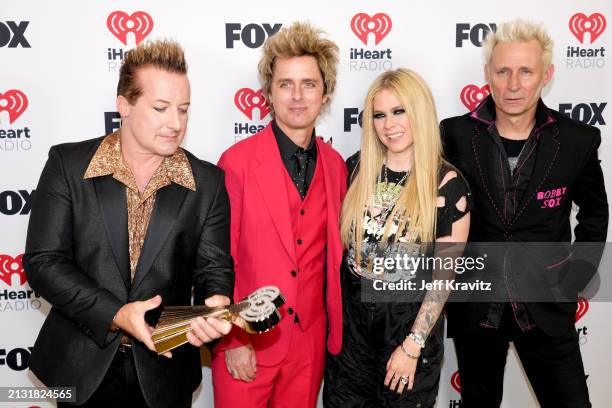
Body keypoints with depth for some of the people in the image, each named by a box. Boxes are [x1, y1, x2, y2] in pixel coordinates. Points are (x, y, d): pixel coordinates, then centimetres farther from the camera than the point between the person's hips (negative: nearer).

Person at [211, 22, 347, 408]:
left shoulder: (335, 165, 1)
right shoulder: (237, 161, -13)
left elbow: (333, 252, 8)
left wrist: (334, 328, 7)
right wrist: (231, 340, -9)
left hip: (310, 340, 4)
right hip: (246, 344, -4)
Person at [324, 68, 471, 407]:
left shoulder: (448, 184, -13)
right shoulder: (356, 167, -3)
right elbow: (338, 239, 7)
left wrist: (412, 346, -11)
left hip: (409, 320, -3)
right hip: (349, 315, 3)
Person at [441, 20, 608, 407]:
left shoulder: (578, 139, -6)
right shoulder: (455, 134, -9)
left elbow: (595, 211, 10)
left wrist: (579, 274, 5)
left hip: (548, 305, 0)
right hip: (474, 303, 0)